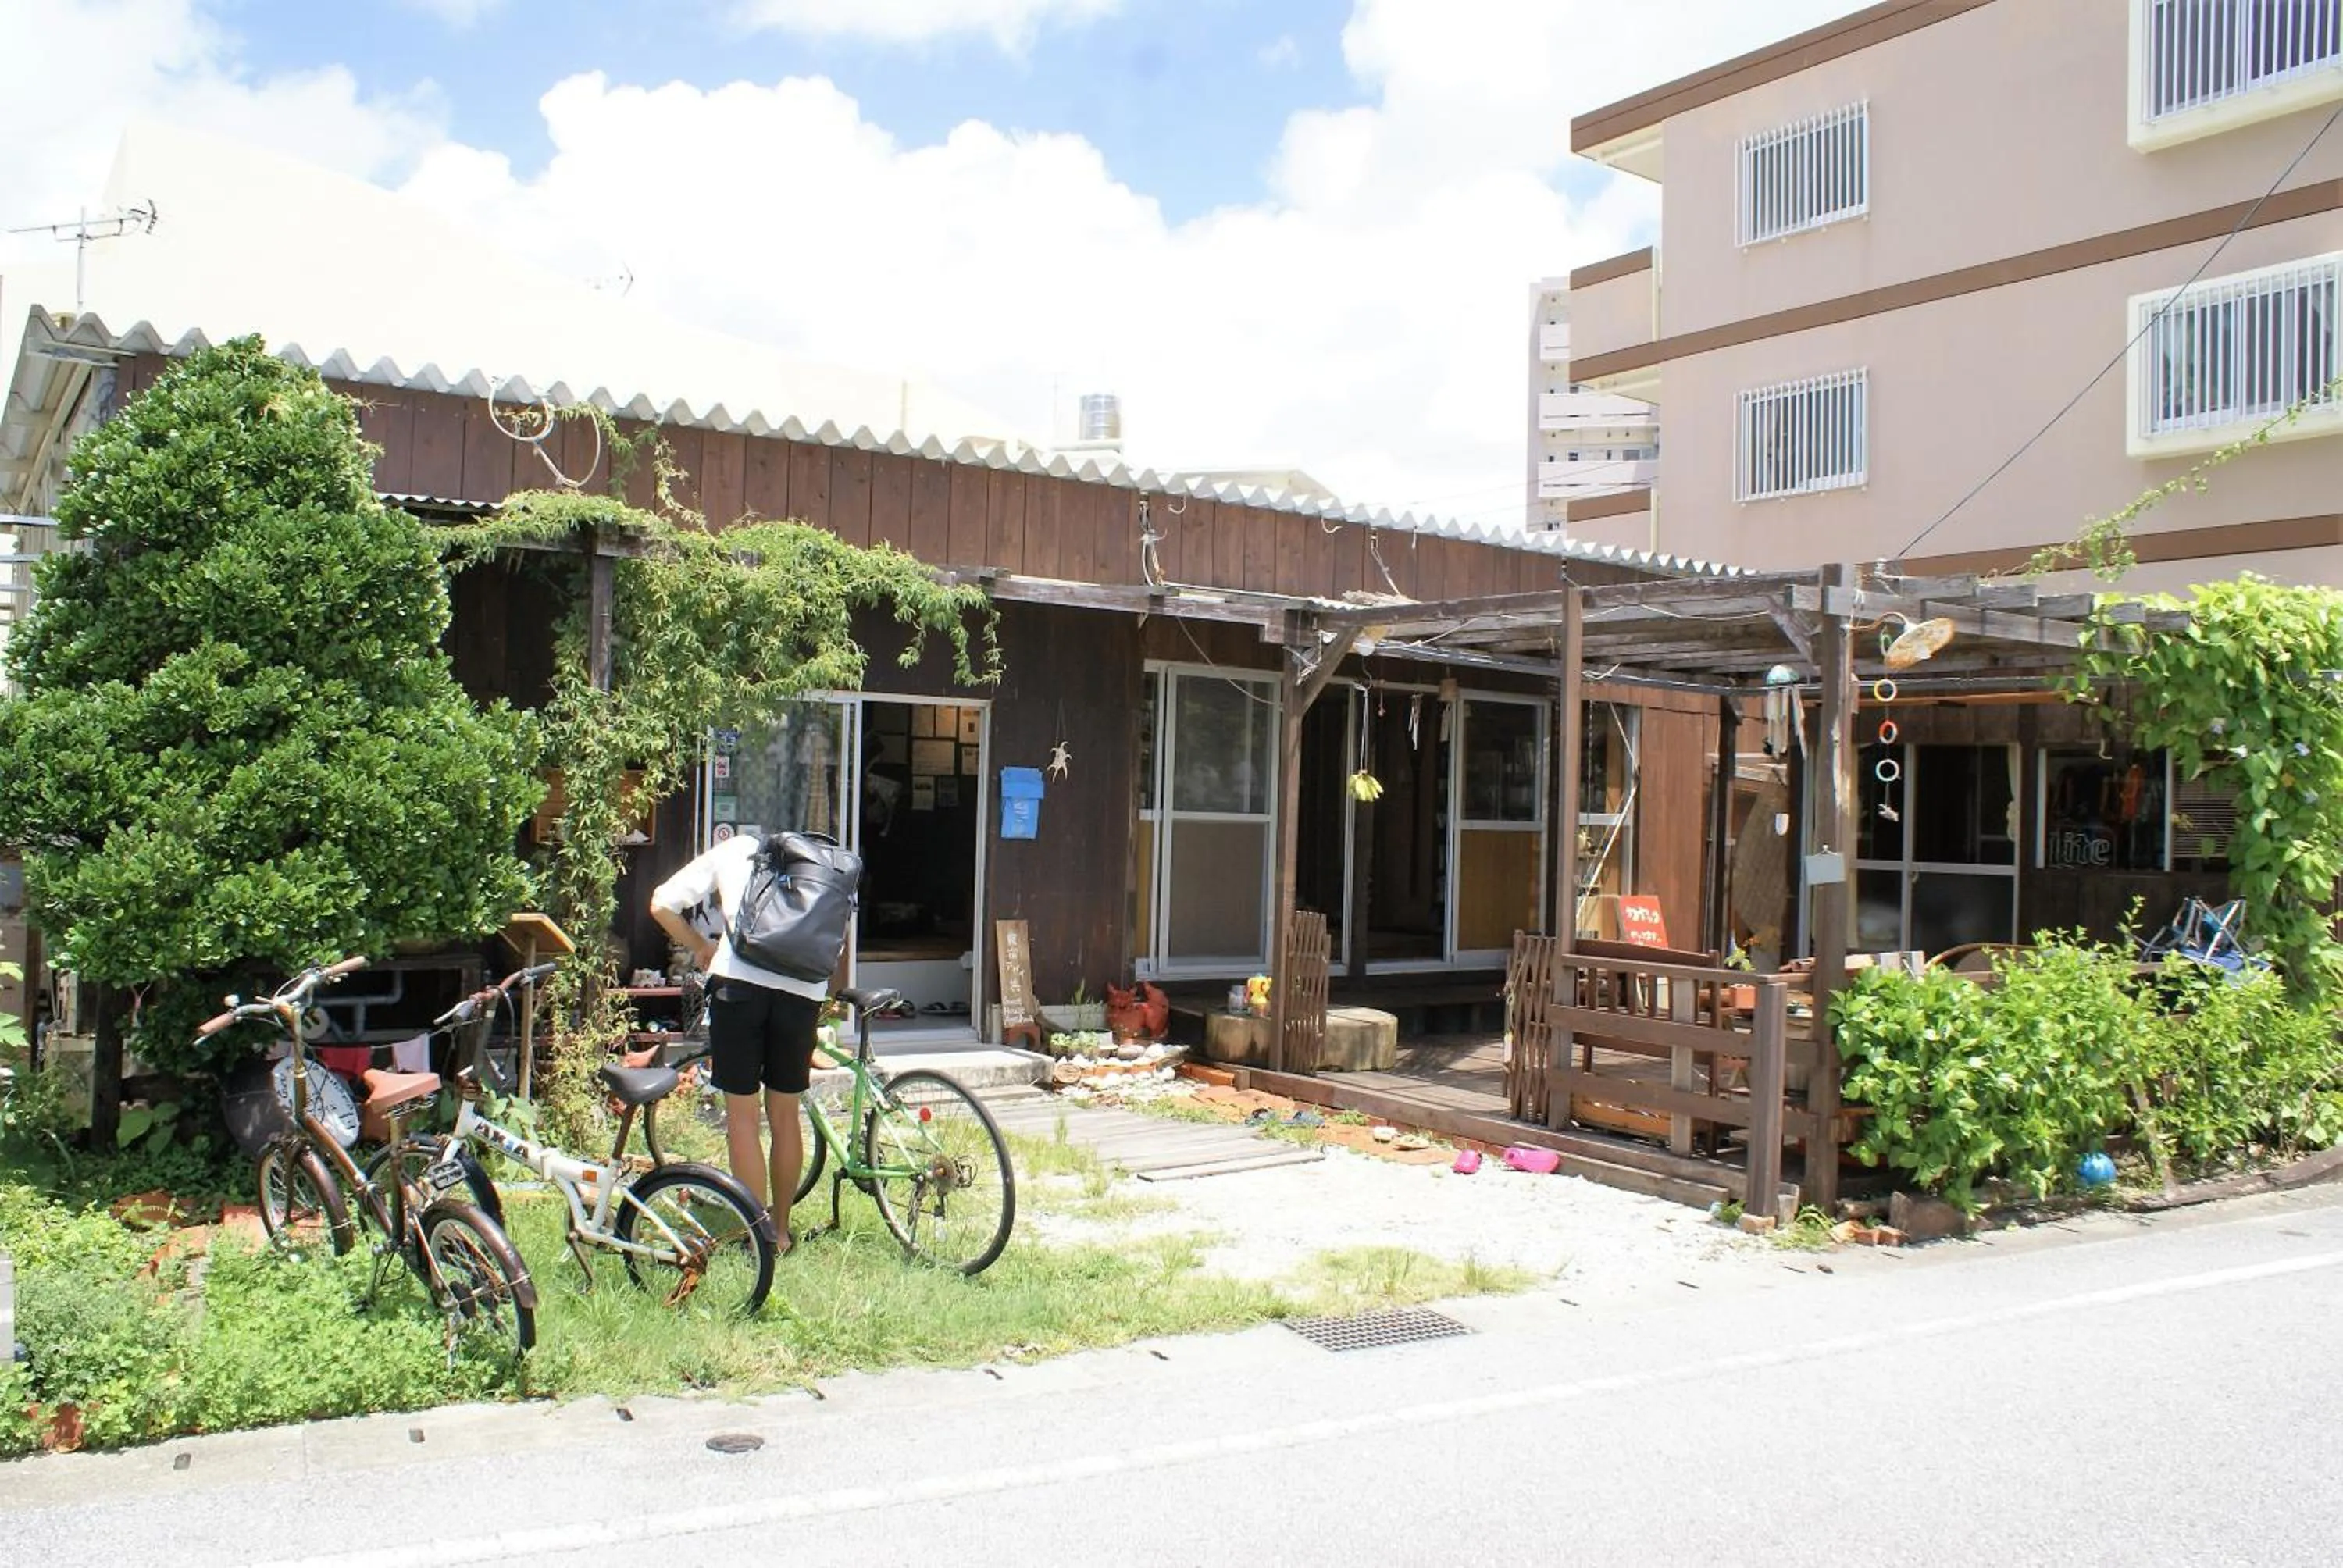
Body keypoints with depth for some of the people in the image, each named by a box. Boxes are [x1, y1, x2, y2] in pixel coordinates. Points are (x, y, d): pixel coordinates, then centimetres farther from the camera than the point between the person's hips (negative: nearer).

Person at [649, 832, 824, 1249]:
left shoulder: (730, 851, 21)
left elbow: (662, 905, 12)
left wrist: (702, 949, 25)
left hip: (739, 980, -3)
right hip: (804, 989, 3)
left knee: (742, 1116, 7)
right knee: (785, 1116, 17)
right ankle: (781, 1231, 28)